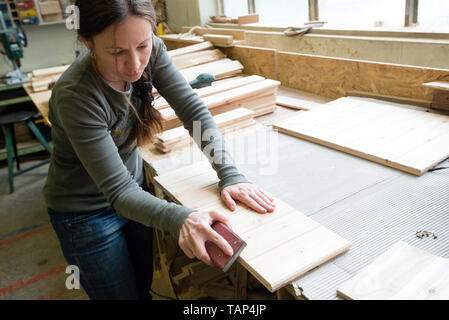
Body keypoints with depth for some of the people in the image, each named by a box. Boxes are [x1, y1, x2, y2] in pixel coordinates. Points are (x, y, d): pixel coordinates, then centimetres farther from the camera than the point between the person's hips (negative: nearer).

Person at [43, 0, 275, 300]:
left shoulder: (150, 50, -18)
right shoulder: (76, 96, -33)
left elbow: (194, 111, -19)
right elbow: (118, 191, -32)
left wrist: (230, 174, -31)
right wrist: (180, 218, -49)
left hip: (135, 187, 5)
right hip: (86, 212, -5)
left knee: (145, 285, 22)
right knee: (124, 293, 11)